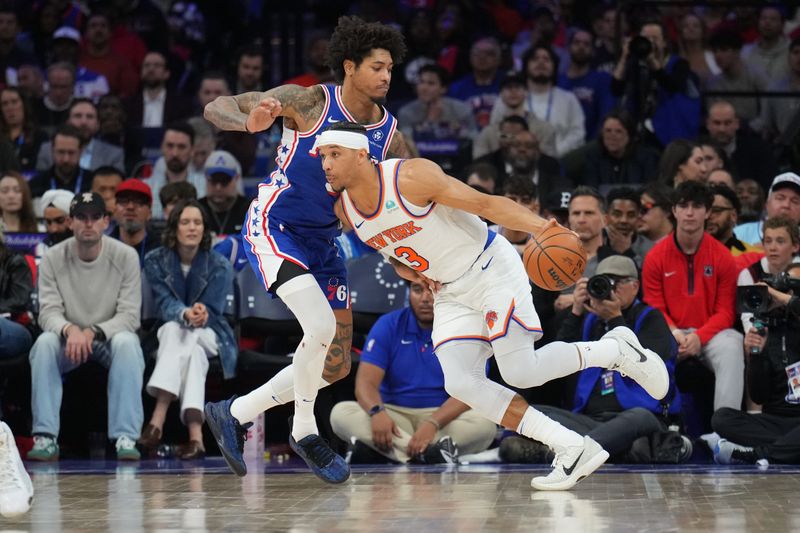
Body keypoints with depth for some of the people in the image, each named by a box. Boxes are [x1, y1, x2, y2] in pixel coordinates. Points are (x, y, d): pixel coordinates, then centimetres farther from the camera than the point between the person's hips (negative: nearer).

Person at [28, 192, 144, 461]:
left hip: (111, 338, -1)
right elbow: (48, 312, -10)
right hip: (69, 339, 1)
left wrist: (93, 332, -30)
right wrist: (70, 330, -34)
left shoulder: (125, 256, -9)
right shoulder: (53, 258, -6)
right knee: (44, 343, -31)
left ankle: (126, 438, -37)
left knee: (127, 342, -35)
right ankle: (46, 438, -31)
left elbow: (129, 315, -13)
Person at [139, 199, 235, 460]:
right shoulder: (156, 261, -1)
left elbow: (211, 311, -9)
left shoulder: (219, 266, -4)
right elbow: (165, 304, -13)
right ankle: (195, 436, -52)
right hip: (168, 334, 1)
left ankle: (158, 421, -50)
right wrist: (186, 314, -37)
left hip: (209, 336, -1)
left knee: (180, 334, -36)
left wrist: (199, 314, -35)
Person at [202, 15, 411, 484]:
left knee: (337, 367, 6)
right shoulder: (309, 102, -13)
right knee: (321, 327, -26)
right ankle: (305, 432, -4)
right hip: (274, 228, -7)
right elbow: (216, 108, -12)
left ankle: (236, 414, 19)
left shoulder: (389, 134, -1)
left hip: (324, 243, 7)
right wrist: (251, 123, -34)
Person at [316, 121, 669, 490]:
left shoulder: (411, 177, -24)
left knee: (519, 372, -17)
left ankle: (615, 350, 8)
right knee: (459, 383, -11)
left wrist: (542, 227, -38)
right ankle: (571, 449, -7)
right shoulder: (345, 210, -3)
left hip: (490, 268, -7)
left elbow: (484, 204, -25)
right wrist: (405, 268, -2)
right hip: (450, 292, 7)